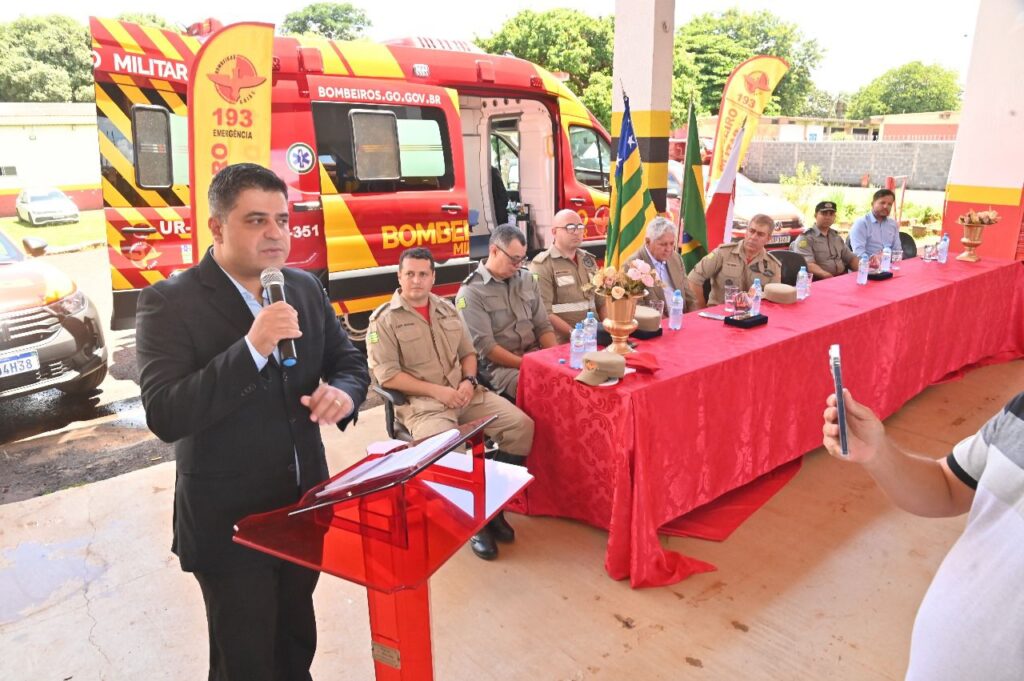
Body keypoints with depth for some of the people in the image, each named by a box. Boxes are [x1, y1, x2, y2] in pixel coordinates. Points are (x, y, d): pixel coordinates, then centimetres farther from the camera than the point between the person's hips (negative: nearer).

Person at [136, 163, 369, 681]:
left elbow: (349, 361, 9)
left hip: (305, 505, 5)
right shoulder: (169, 302, -16)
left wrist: (342, 392, -15)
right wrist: (251, 348, -33)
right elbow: (164, 417, -24)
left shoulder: (305, 288, 1)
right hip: (229, 520, -5)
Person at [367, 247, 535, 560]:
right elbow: (387, 376, -11)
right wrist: (437, 391, -15)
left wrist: (469, 381, -3)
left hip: (464, 394, 6)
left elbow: (468, 352, 18)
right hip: (420, 403, -5)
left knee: (522, 425, -11)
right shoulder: (384, 320, -3)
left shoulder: (447, 309, 14)